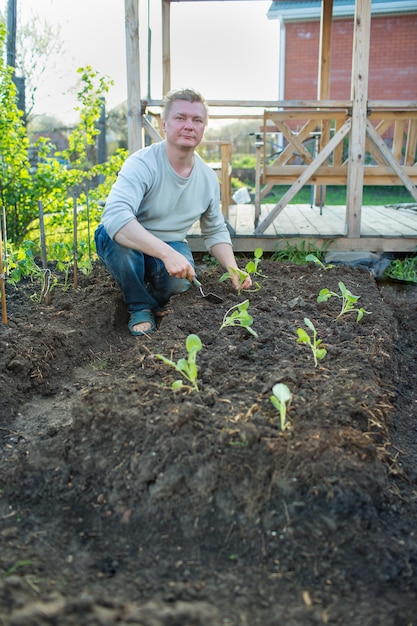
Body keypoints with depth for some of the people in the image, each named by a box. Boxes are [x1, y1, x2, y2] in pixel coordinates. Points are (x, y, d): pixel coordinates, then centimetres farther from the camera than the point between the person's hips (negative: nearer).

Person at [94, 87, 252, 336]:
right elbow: (114, 216, -40)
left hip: (171, 246, 3)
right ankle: (140, 307, -11)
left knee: (181, 279, -31)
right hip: (129, 245, -2)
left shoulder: (209, 177, -4)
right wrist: (167, 253, -50)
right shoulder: (142, 164, -24)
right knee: (114, 234, -37)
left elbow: (216, 231, 9)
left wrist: (233, 269, -9)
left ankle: (156, 298, 8)